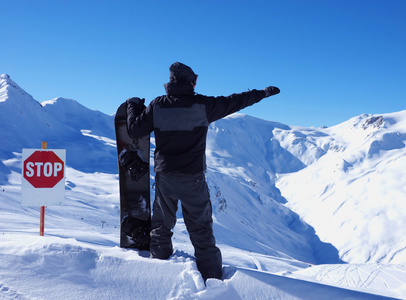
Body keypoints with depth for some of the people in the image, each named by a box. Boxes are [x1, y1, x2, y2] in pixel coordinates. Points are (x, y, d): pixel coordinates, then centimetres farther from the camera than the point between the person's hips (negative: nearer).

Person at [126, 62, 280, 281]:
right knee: (201, 230, 7)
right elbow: (235, 102, 2)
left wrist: (133, 106, 20)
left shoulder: (157, 106, -2)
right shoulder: (202, 105, -6)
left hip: (164, 176, 2)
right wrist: (264, 92, 16)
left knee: (161, 226, 18)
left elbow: (135, 130, 2)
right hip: (192, 178, -2)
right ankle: (212, 279, 11)